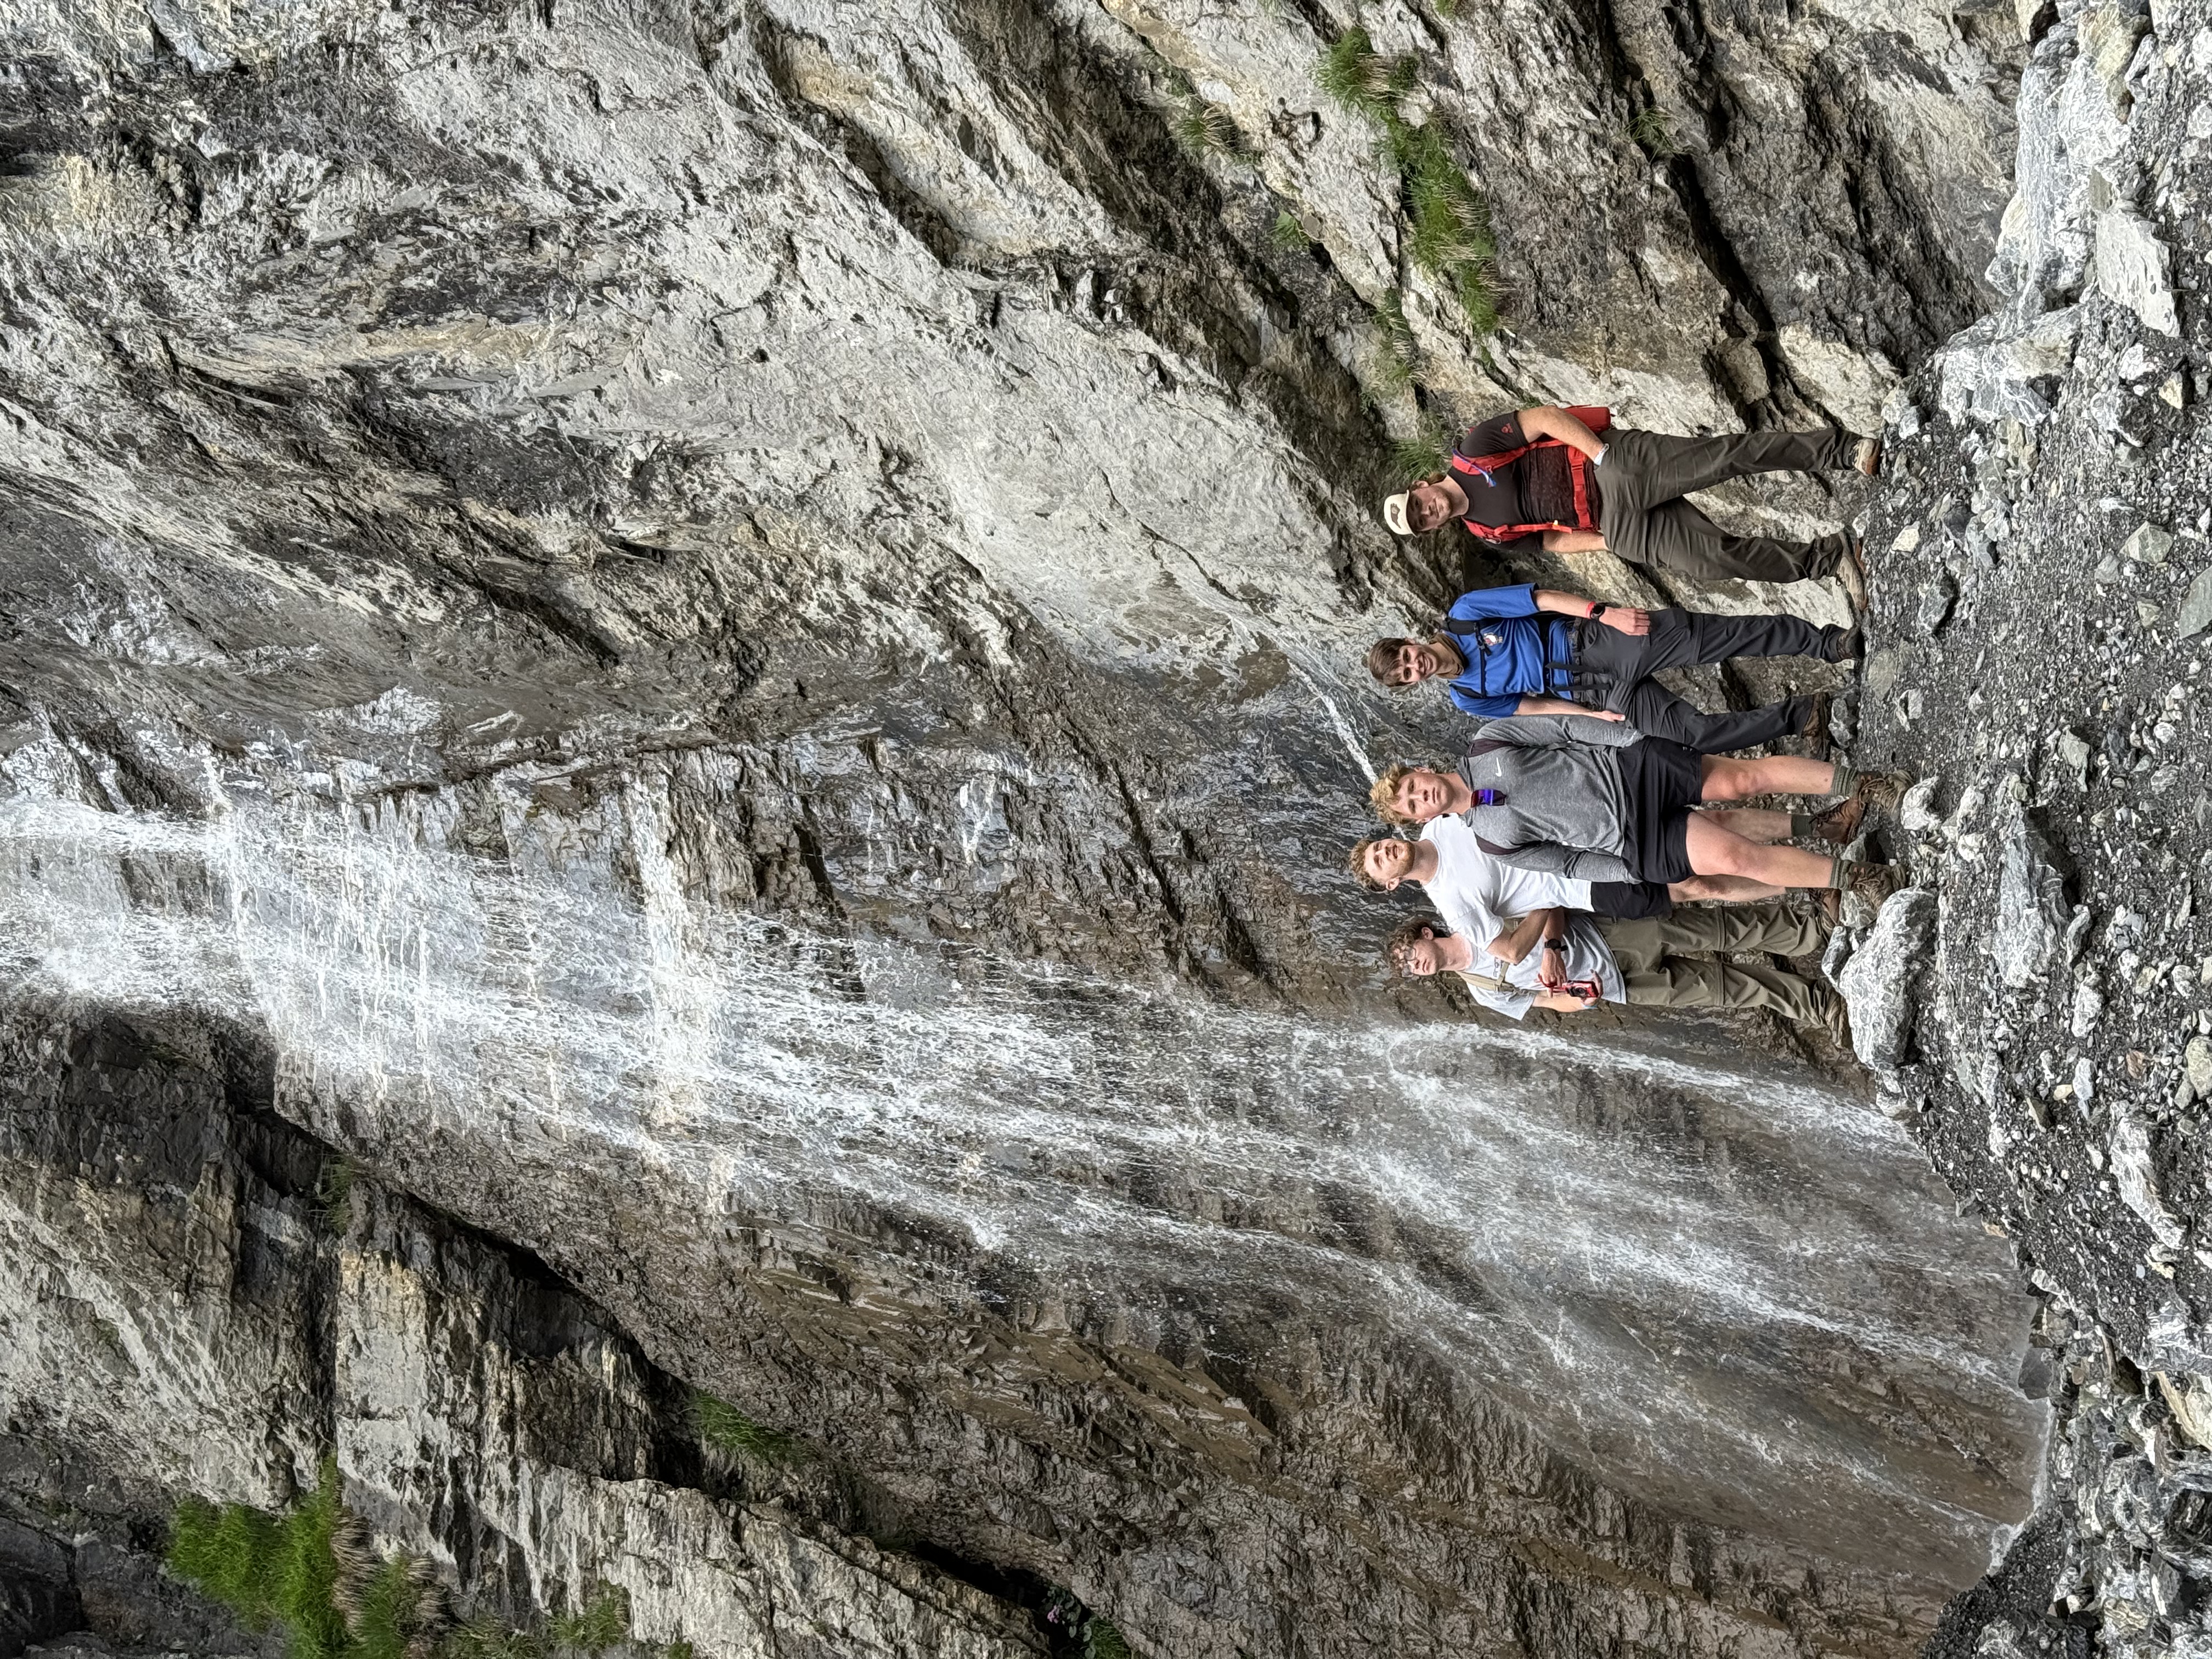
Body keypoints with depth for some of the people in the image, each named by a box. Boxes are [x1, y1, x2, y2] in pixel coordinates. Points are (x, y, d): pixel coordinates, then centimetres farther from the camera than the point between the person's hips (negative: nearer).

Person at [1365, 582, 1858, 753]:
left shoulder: (1463, 614, -3)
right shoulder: (1466, 698, 5)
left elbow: (1544, 598, -8)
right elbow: (1533, 705, 8)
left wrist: (1603, 611, -20)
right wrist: (1595, 715, -1)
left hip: (1597, 640, -1)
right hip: (1600, 692, 1)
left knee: (1709, 637, -17)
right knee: (1692, 733, -15)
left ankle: (1826, 642, -8)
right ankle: (1794, 718, 2)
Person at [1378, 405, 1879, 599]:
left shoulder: (1473, 450, -1)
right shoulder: (1485, 532, 13)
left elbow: (1546, 417, -4)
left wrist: (1602, 456, -15)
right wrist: (1606, 543, 0)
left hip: (1615, 469, -4)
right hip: (1616, 526, 4)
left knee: (1721, 456, -24)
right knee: (1708, 559, -16)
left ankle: (1845, 450, -20)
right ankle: (1830, 557, -9)